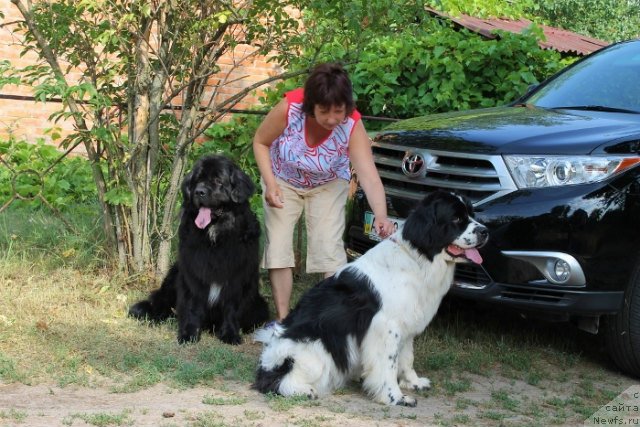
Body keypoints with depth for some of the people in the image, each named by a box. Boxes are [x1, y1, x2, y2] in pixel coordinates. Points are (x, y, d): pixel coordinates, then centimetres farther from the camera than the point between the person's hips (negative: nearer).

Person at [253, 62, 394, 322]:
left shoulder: (352, 125, -32)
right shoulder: (289, 108, -33)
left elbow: (369, 175, -42)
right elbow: (260, 142, -15)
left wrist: (381, 217, -57)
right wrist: (270, 182, -27)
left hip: (328, 185, 0)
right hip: (283, 181, 1)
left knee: (330, 249, -12)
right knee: (277, 247, -5)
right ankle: (283, 319, 4)